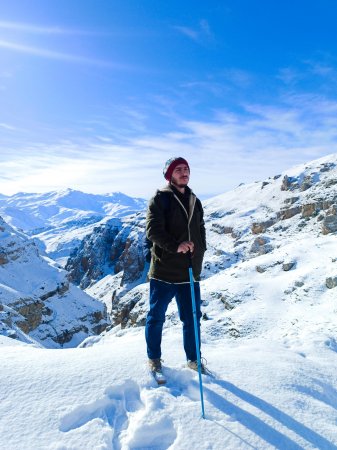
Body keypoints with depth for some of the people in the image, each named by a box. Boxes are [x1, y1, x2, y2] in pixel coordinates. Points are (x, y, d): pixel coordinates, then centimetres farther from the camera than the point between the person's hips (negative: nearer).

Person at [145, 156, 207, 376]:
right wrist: (175, 246, -26)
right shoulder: (160, 198, -4)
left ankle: (193, 358, 31)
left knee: (192, 317, 13)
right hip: (164, 270, -5)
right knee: (157, 316, 9)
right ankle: (154, 358, 28)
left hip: (190, 272, 5)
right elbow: (153, 229, -15)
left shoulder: (195, 202, 14)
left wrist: (199, 254, 7)